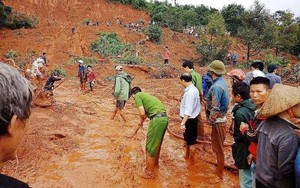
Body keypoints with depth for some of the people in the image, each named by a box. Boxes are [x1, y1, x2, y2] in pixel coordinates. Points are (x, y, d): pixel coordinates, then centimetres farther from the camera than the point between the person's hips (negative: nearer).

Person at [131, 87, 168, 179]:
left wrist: (141, 121, 12)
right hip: (164, 118, 9)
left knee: (150, 146, 4)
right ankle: (155, 162, 45)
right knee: (157, 143, 26)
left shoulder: (137, 96, 2)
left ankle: (149, 172, 14)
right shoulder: (146, 95, 28)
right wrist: (143, 120, 57)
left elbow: (142, 113, -8)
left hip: (157, 119, -8)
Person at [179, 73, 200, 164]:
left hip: (189, 119, -10)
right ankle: (187, 156, 43)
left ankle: (192, 160, 22)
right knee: (188, 138, 25)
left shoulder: (190, 92, -25)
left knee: (191, 141, 6)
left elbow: (188, 110, -29)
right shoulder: (193, 89, 6)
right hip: (190, 118, 10)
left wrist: (183, 123, -28)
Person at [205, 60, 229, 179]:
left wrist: (210, 120, -13)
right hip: (221, 118, 9)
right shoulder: (222, 82, 6)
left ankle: (219, 174, 19)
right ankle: (219, 168, 39)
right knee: (218, 146, 22)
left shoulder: (216, 86, -24)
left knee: (218, 148, 4)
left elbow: (215, 107, -27)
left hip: (217, 121, -9)